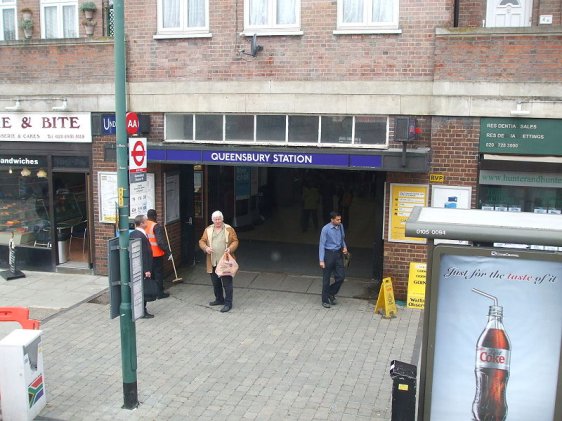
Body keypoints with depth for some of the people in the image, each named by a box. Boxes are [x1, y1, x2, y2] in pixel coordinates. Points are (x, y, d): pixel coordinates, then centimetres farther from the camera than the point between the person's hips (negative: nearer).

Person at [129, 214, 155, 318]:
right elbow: (144, 254, -24)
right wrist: (147, 270, -21)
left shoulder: (132, 234, 7)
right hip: (142, 268, -9)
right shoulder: (141, 236, -23)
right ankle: (142, 312, 8)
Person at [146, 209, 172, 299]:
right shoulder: (157, 227, -18)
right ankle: (160, 293, 8)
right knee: (158, 273, 3)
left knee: (150, 273, 17)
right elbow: (161, 242, -22)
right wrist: (168, 252, -16)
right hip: (157, 254, -6)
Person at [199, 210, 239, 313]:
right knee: (215, 282, 16)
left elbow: (235, 241, 0)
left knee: (227, 283, -3)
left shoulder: (229, 229, -2)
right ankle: (219, 299, 34)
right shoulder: (208, 230, 7)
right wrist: (206, 248, -12)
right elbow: (202, 241, 8)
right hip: (213, 262, 4)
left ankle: (228, 303, 4)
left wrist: (230, 248, -19)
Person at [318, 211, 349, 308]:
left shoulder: (341, 226, 1)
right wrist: (321, 260, -17)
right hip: (328, 254, -5)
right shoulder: (326, 229, -16)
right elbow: (322, 244, -15)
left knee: (341, 276, 3)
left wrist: (344, 247, -2)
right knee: (326, 278, 4)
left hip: (338, 254, 5)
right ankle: (325, 300, 16)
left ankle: (331, 293, 27)